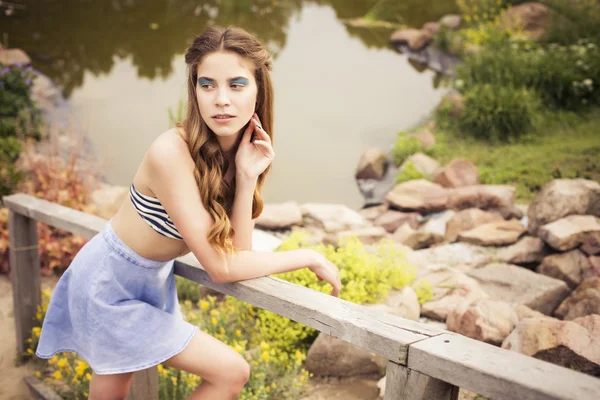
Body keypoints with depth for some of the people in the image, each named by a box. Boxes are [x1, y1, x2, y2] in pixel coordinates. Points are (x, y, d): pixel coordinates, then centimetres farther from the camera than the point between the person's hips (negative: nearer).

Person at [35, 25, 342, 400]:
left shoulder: (246, 148, -8)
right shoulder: (173, 152, -31)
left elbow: (237, 251, -12)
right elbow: (222, 267, -27)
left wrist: (247, 176, -23)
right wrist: (309, 257, -18)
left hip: (155, 280, 7)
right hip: (110, 283, -6)